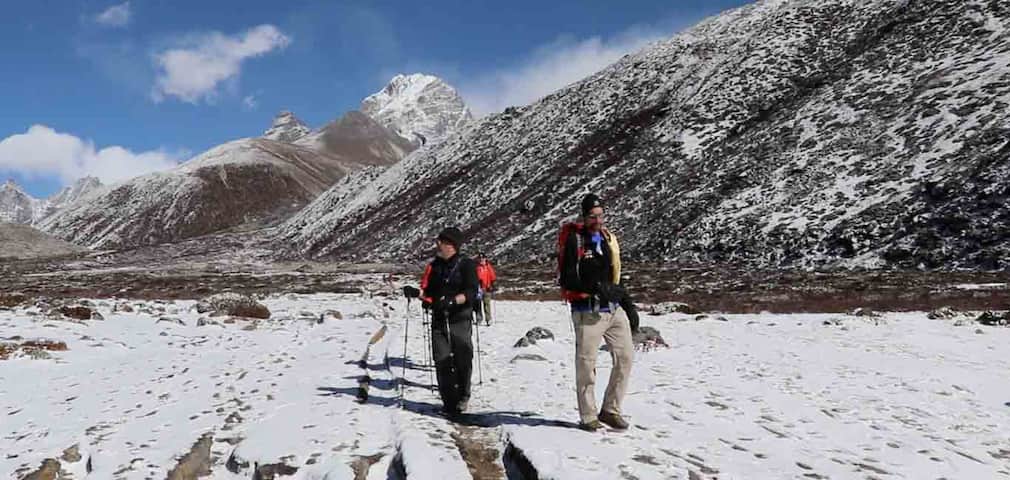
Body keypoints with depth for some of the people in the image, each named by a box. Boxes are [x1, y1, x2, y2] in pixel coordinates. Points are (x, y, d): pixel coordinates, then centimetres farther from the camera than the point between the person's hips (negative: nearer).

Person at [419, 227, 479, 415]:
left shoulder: (466, 265, -4)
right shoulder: (435, 265, 13)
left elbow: (471, 293, -13)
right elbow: (428, 291, 20)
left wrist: (452, 301, -26)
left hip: (460, 320, -4)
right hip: (439, 320, 4)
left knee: (462, 361, 3)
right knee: (442, 362, -1)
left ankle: (463, 397, 23)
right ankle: (449, 401, 6)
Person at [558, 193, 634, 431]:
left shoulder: (608, 238, 13)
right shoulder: (574, 240, -7)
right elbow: (568, 278, -13)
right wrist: (596, 289, -19)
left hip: (614, 309, 7)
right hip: (588, 311, -6)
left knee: (625, 357, 5)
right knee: (586, 364, 0)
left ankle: (610, 410, 17)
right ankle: (588, 416, 12)